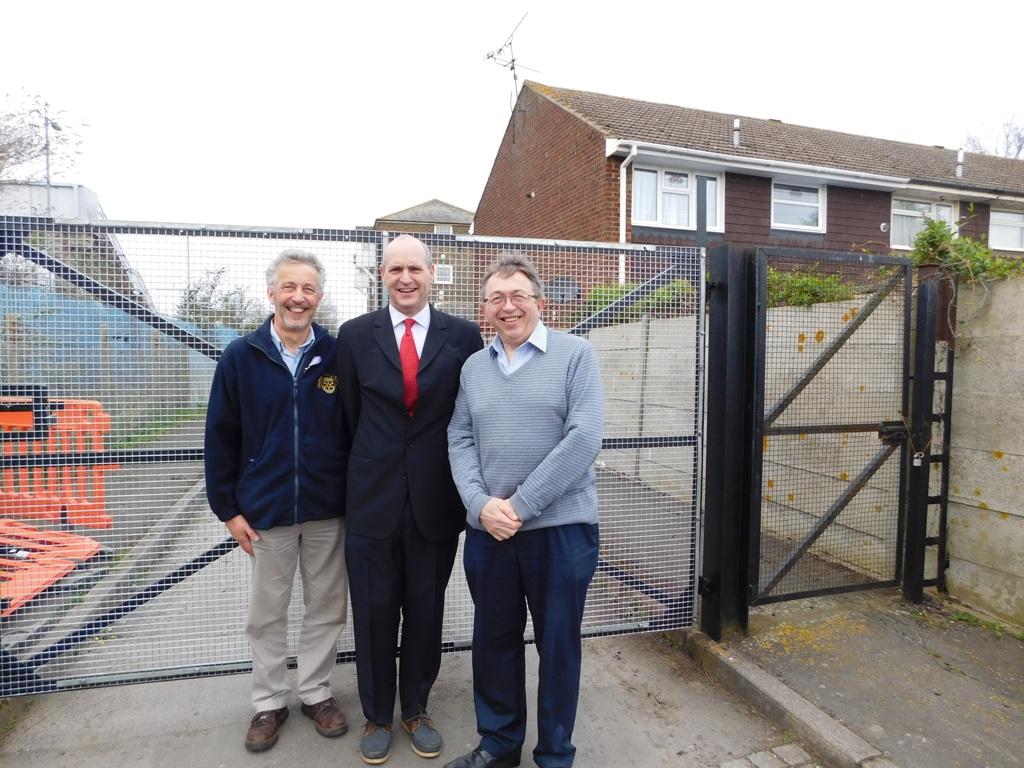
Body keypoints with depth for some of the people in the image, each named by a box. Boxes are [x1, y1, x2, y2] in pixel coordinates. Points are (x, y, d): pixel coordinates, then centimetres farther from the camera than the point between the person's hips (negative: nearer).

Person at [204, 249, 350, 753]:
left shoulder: (337, 356, -5)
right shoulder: (240, 357, -3)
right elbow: (220, 438, 0)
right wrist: (227, 508, -1)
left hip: (328, 510, 0)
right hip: (264, 511, 0)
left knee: (326, 609, 13)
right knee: (266, 614, 15)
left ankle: (316, 692, 34)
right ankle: (269, 702, 34)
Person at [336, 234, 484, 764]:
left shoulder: (463, 336, -2)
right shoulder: (355, 335, 0)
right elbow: (350, 415, 6)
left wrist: (466, 489, 1)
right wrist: (372, 467, 7)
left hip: (436, 500, 0)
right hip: (373, 499, 0)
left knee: (426, 612, 15)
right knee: (374, 613, 13)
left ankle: (415, 709, 38)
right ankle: (376, 714, 36)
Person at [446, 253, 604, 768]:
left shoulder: (575, 355, -5)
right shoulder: (473, 367, 9)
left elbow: (583, 439, -14)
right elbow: (459, 441, 6)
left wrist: (520, 505, -16)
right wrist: (481, 503, -11)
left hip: (560, 528, -3)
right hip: (487, 531, 4)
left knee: (557, 646, 11)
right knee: (493, 640, 17)